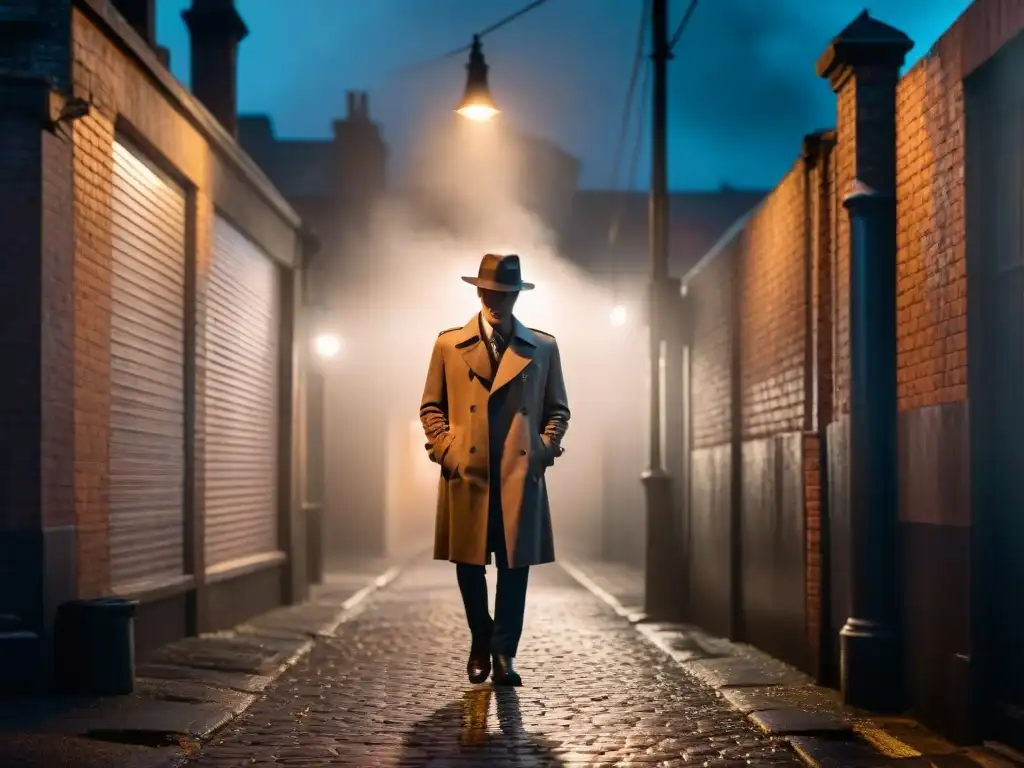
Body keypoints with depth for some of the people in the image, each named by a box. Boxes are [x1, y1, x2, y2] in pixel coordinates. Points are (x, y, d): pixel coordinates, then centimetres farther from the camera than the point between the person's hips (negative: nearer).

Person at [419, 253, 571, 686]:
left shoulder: (543, 348, 10)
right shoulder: (449, 344, 9)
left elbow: (557, 409, 13)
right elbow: (431, 406, 11)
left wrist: (545, 450, -1)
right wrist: (445, 449, -3)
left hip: (521, 476, 0)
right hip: (466, 474, 0)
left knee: (515, 565, -1)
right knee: (468, 564, 6)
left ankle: (504, 653, 7)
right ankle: (480, 642, 26)